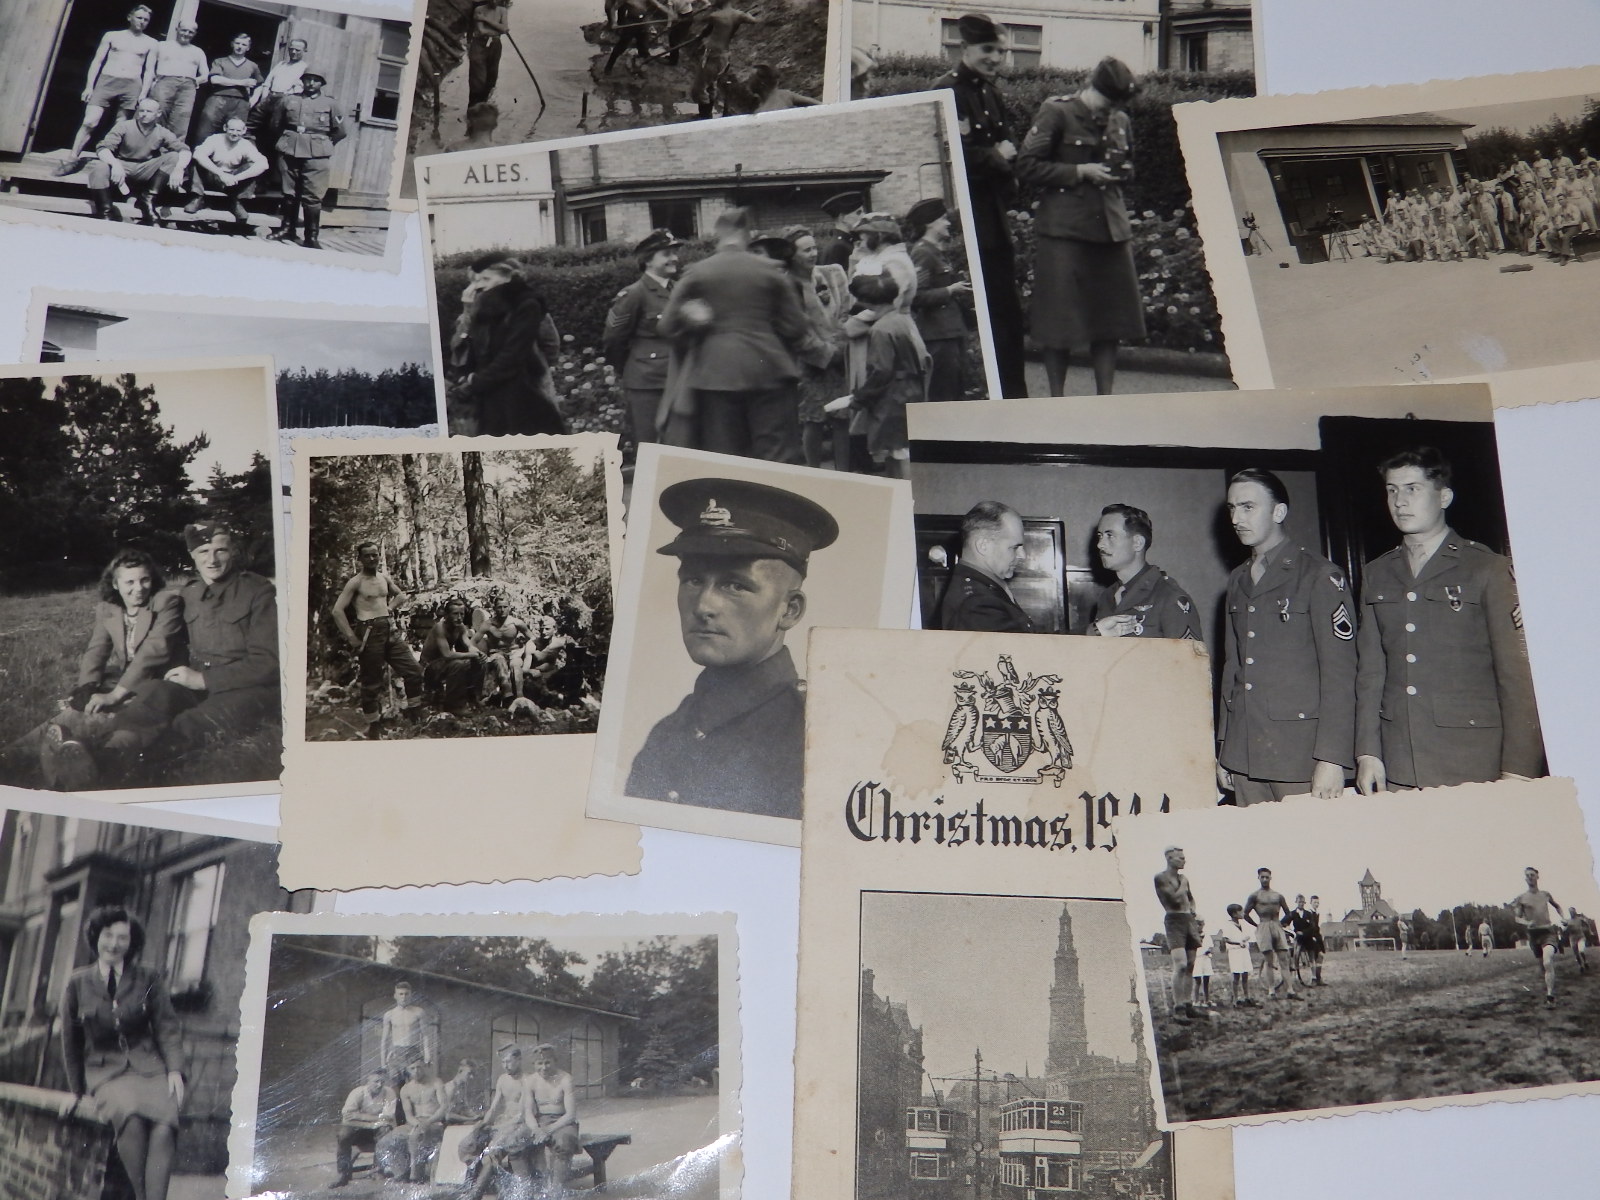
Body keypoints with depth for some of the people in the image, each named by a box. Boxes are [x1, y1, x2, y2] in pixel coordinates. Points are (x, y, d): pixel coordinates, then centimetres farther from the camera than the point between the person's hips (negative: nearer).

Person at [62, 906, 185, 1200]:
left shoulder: (148, 980, 8)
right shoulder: (78, 983, 8)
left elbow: (167, 1027, 6)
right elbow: (70, 1042, 16)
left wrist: (175, 1070, -8)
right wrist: (78, 1090, 17)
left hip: (150, 1068, 1)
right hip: (106, 1073, 0)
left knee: (164, 1127, -30)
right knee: (130, 1117, -34)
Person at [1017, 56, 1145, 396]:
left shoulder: (1121, 122, 16)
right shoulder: (1056, 113, -3)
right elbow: (1026, 166, -8)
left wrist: (1120, 172, 6)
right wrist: (1080, 172, -13)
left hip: (1111, 229, 6)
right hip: (1064, 230, -6)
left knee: (1111, 317, 5)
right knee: (1059, 318, -3)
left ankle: (1105, 398, 13)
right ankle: (1057, 399, 7)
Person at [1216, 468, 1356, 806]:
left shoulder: (1320, 575, -5)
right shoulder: (1238, 581, 17)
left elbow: (1339, 673, -10)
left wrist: (1332, 759, -15)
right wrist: (1222, 748, 14)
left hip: (1300, 753, -6)